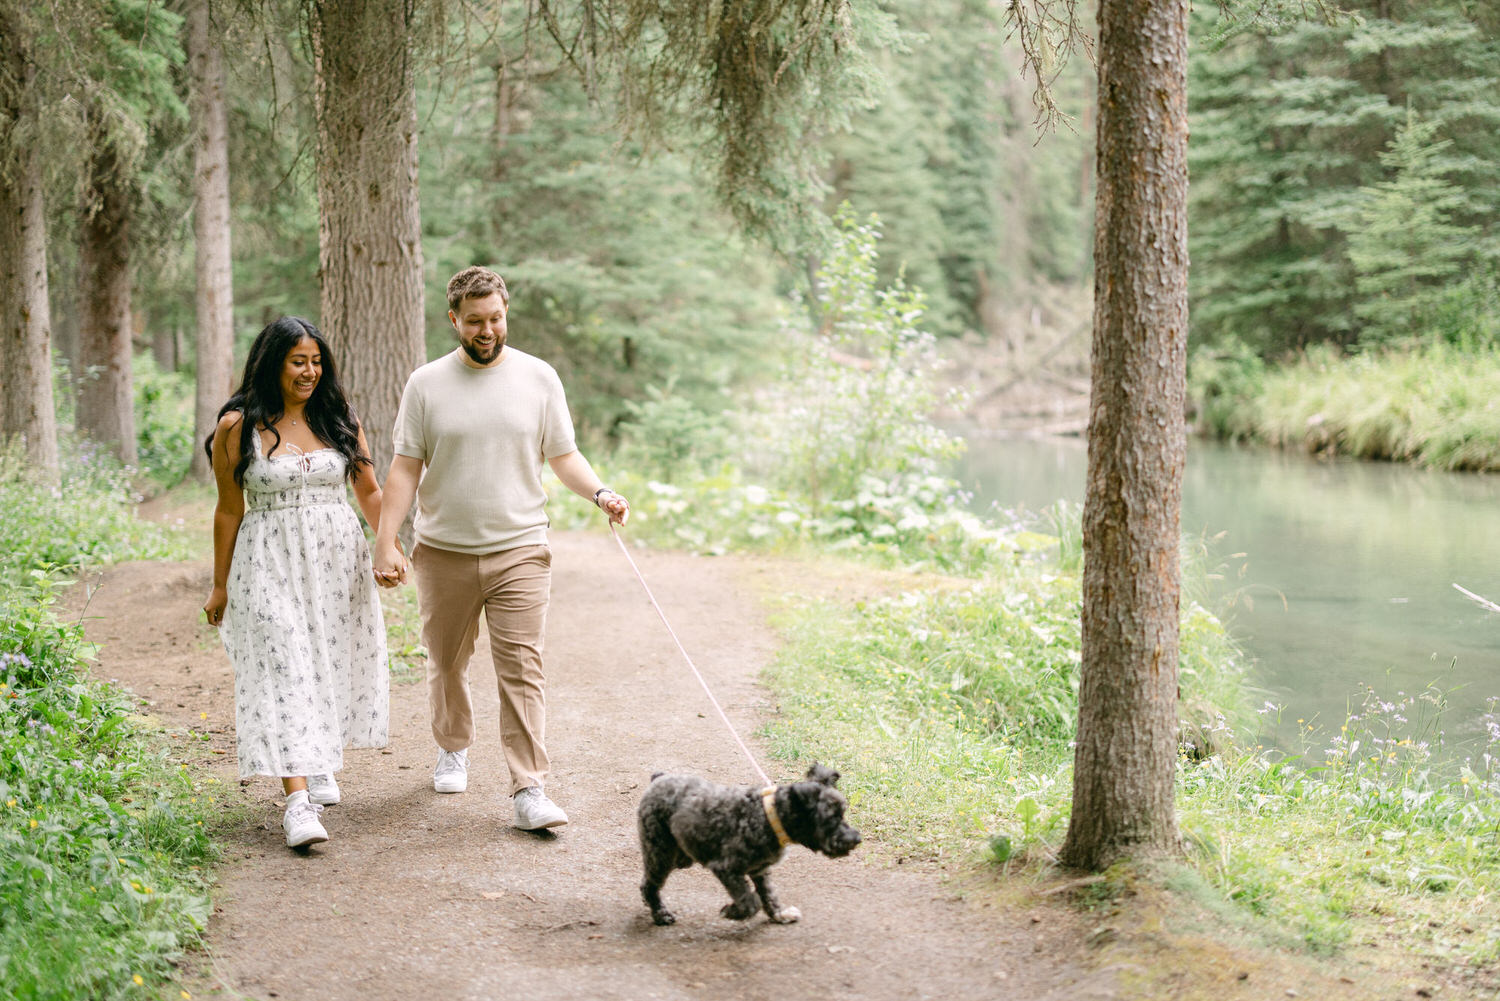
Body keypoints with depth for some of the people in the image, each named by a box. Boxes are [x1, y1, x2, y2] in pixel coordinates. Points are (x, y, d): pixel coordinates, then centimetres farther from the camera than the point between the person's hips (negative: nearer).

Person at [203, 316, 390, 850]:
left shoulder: (340, 421, 6)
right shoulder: (238, 427, -3)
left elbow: (369, 490, 14)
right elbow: (229, 509, 2)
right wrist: (220, 584, 5)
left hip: (338, 557, 4)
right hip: (270, 562, -3)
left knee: (333, 664, 9)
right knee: (283, 672, -11)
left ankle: (321, 764, 33)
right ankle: (296, 798, -18)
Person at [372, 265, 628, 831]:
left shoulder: (539, 378, 3)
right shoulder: (426, 384, 1)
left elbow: (564, 457, 6)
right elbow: (406, 467, 1)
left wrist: (599, 494, -13)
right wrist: (385, 541, -6)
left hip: (519, 551, -1)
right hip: (443, 552, 1)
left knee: (522, 670, -8)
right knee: (446, 664, 15)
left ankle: (529, 790, -10)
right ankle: (453, 750, 39)